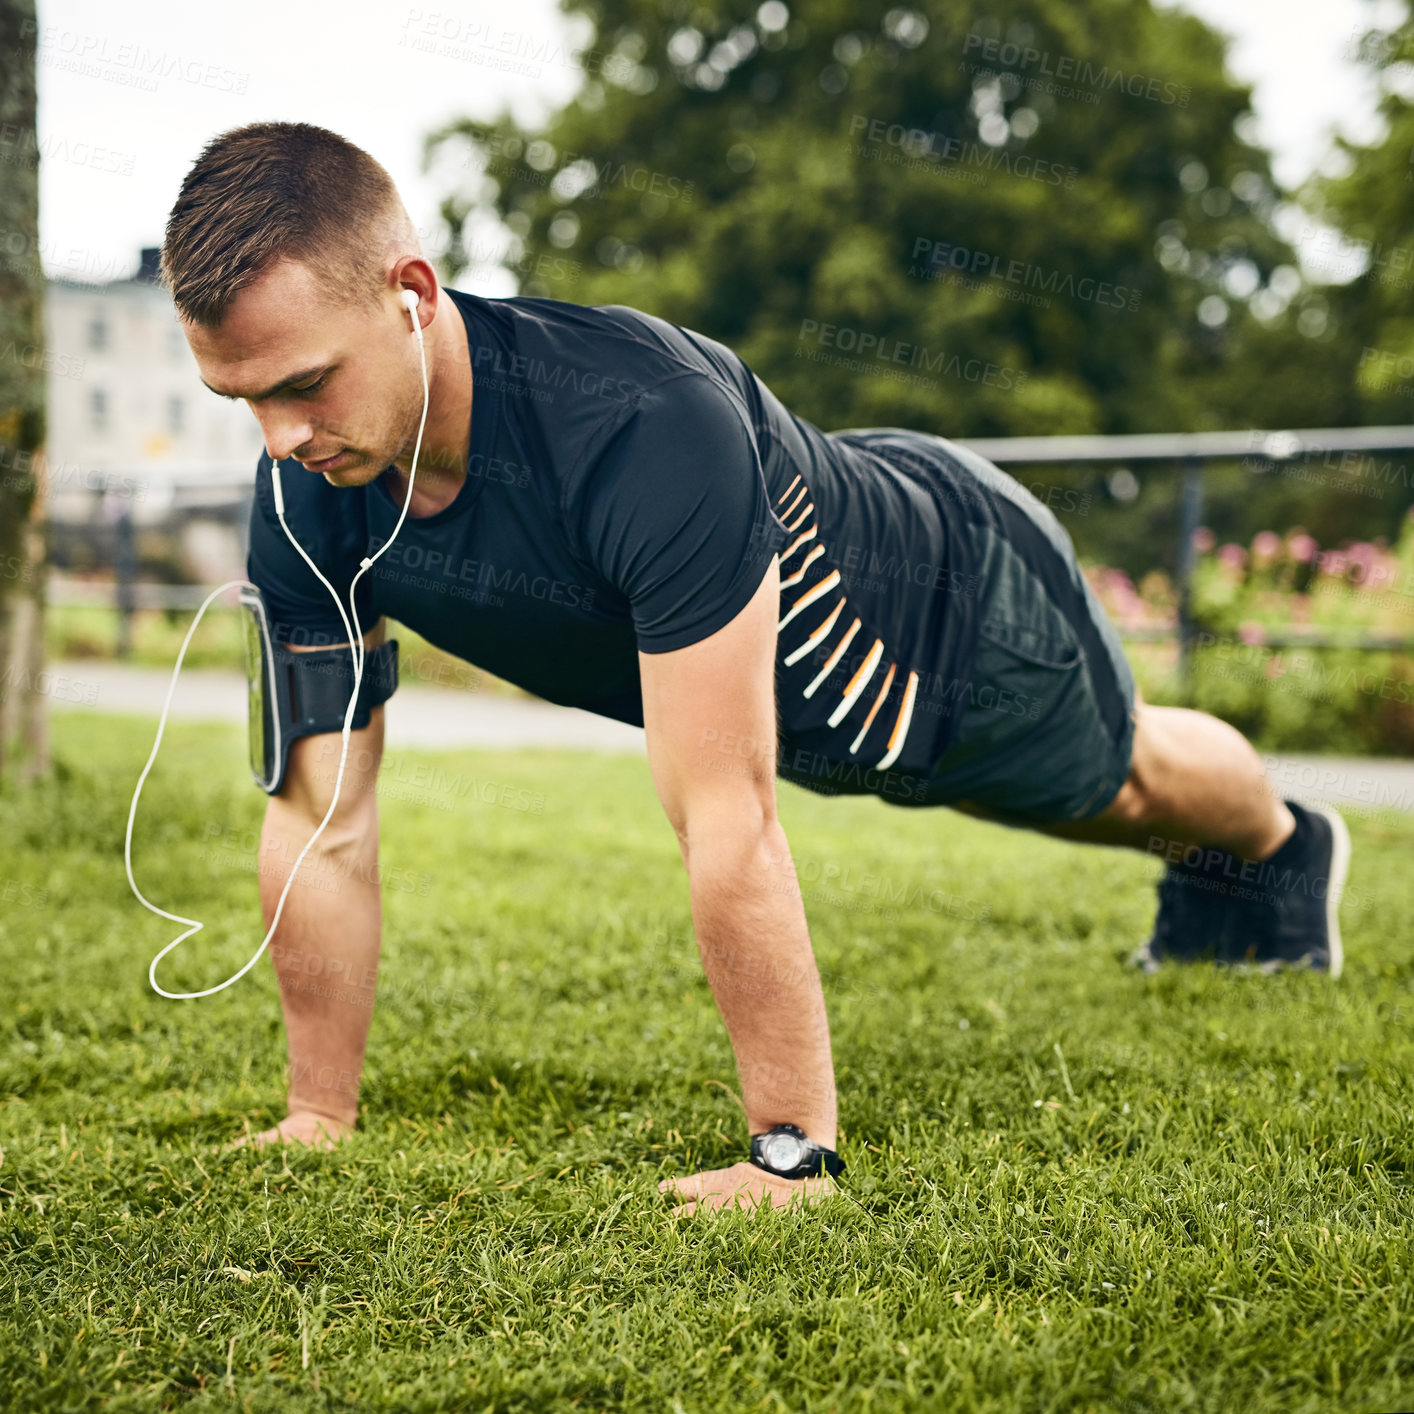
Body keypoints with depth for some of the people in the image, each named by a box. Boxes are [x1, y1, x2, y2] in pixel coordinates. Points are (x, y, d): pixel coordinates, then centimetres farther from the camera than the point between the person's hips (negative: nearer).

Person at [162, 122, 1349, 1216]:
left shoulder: (642, 425, -49)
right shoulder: (306, 498, -28)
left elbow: (725, 820, -48)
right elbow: (323, 818, -21)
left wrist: (792, 1153, -42)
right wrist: (320, 1119, -17)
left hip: (968, 610, -6)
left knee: (1115, 776, 28)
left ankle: (1278, 852, 65)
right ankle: (1201, 872, 71)